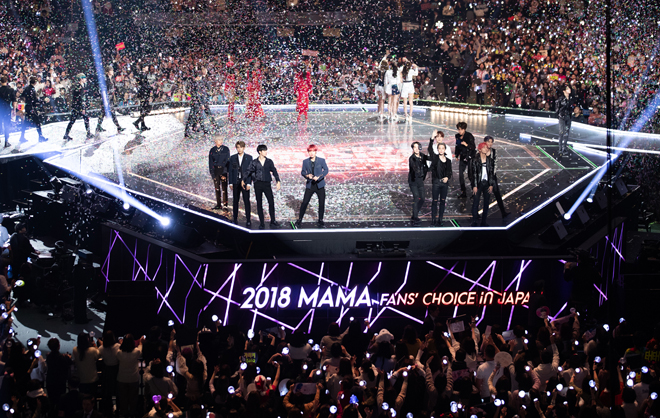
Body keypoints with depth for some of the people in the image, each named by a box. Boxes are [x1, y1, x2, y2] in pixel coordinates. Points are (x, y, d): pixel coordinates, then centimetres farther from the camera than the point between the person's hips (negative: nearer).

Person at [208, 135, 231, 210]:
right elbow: (211, 162, 8)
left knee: (224, 187, -7)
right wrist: (212, 172, 0)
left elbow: (227, 161, 0)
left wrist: (225, 172, -8)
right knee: (217, 188, 5)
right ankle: (218, 204, 11)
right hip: (215, 170, 2)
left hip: (223, 170, -2)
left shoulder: (226, 149, 3)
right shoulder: (212, 150, 8)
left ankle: (225, 204, -4)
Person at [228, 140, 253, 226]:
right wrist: (230, 183, 2)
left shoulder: (249, 158, 1)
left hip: (245, 182, -2)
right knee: (235, 201, 7)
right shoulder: (232, 158, 7)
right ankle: (235, 219, 16)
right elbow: (230, 171, 8)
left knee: (246, 201, -4)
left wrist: (248, 183, -9)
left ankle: (248, 220, 0)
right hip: (235, 182, 2)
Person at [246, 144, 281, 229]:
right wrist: (248, 183, 3)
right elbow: (250, 173, 9)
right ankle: (261, 223, 7)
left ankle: (273, 222, -1)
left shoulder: (269, 161, 7)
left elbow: (274, 171, 8)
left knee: (271, 202, -10)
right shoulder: (254, 162, 4)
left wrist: (278, 181, -3)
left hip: (267, 184, 0)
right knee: (259, 203, 2)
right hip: (258, 184, 0)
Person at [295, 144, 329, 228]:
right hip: (310, 185, 0)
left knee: (322, 203, 4)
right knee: (304, 202, -3)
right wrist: (307, 175, -17)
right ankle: (299, 220, 7)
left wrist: (319, 177, -17)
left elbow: (326, 170, -2)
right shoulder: (305, 161, 3)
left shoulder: (321, 160, -2)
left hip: (320, 184, 0)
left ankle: (320, 220, 20)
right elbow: (303, 172, 6)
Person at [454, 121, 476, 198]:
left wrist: (466, 145, -33)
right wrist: (456, 155, 19)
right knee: (460, 175, 3)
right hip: (462, 158, 6)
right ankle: (463, 192, 12)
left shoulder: (469, 136, -14)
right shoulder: (458, 136, 4)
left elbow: (473, 147, -18)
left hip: (469, 157, -6)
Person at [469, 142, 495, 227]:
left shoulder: (490, 160, 8)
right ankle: (474, 222, -1)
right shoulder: (475, 160, -3)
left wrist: (491, 185, 2)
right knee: (476, 202, -5)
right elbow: (473, 173, -5)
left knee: (486, 203, 6)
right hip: (478, 184, -4)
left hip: (487, 184, 4)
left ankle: (483, 221, 13)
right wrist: (474, 186, -9)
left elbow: (492, 173, 9)